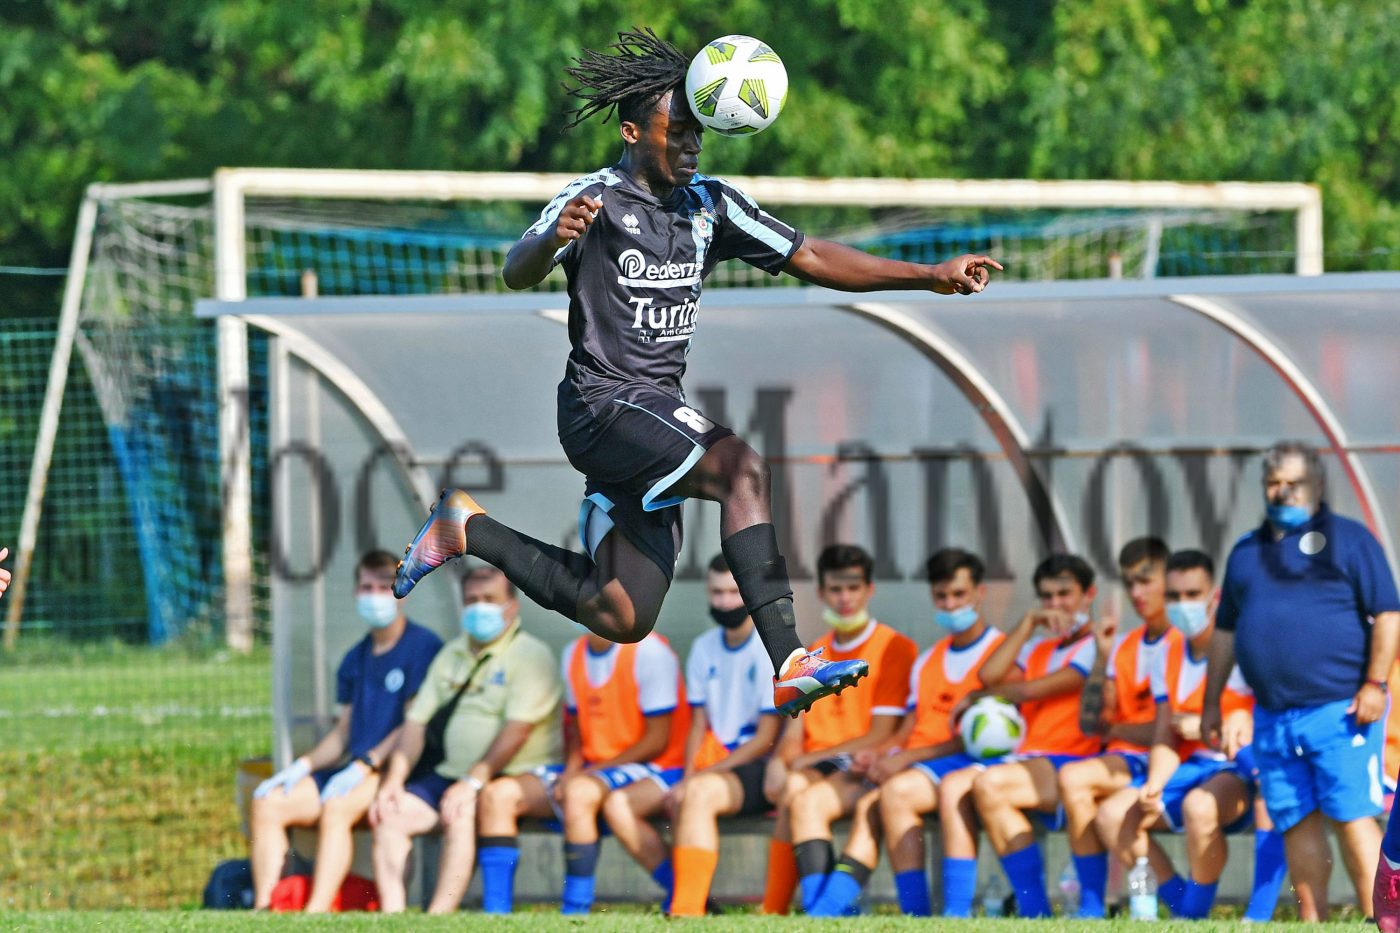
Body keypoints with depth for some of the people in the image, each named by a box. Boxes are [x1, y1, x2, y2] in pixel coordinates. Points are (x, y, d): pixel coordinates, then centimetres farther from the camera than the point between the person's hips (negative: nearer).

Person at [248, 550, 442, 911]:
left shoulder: (423, 647, -4)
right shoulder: (356, 659, 20)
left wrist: (365, 766, -20)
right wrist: (303, 766, 2)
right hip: (356, 770, 8)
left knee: (336, 807, -35)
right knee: (266, 804, -11)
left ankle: (316, 916, -43)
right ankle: (262, 909, -19)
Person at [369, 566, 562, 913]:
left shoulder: (531, 656, -5)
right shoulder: (451, 656, 18)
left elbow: (517, 729, -16)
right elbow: (416, 722, 14)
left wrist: (474, 782, -24)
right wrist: (394, 778, -1)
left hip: (516, 779, -7)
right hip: (448, 775, 7)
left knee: (460, 815, -34)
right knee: (391, 814, -13)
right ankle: (392, 916, -21)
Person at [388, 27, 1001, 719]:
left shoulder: (711, 206, 9)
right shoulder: (596, 200, -10)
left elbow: (810, 258, 9)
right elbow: (516, 273, -25)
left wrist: (930, 277, 1)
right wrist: (553, 239, -49)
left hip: (657, 412, 8)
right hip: (603, 403, -8)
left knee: (621, 619, 7)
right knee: (741, 469, -31)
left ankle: (466, 528, 25)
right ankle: (788, 667, -37)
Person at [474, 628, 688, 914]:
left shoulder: (649, 652, -11)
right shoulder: (574, 655, 13)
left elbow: (657, 740, -13)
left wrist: (585, 772, -16)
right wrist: (571, 769, -5)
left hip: (653, 770, -8)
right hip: (588, 770, 8)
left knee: (579, 791, -38)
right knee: (498, 795, -10)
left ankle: (575, 912, -32)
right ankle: (495, 915, -14)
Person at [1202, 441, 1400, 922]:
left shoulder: (1347, 539, 3)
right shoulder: (1247, 552, 18)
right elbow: (1226, 630, 24)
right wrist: (1212, 701, 20)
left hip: (1339, 712, -5)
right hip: (1272, 718, 5)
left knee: (1352, 817, -10)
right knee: (1296, 824, 5)